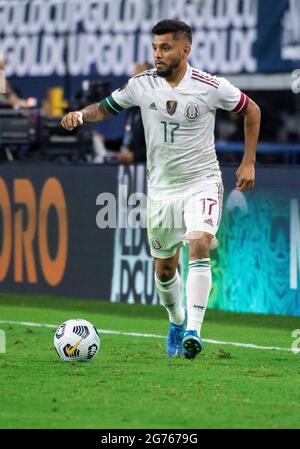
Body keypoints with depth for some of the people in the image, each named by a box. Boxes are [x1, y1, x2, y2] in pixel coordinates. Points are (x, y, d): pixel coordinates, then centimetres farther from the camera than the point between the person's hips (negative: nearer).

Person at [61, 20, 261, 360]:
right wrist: (81, 114, -13)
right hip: (161, 188, 3)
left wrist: (248, 163, 2)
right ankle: (177, 322, 39)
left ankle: (193, 330, -29)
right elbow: (106, 108, 9)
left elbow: (251, 111, 4)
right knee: (164, 268, 11)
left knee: (199, 246, -27)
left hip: (202, 182, -3)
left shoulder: (211, 87, -12)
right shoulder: (142, 85, -6)